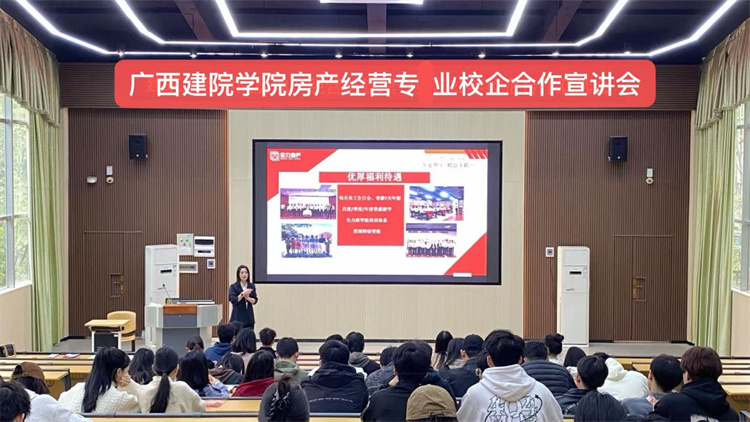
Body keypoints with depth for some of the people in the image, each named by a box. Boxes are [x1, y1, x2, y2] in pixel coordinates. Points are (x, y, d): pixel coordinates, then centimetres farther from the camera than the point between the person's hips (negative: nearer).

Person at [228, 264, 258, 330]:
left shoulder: (252, 286, 7)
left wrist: (248, 298, -14)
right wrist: (242, 294, -20)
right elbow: (232, 300, -12)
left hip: (249, 317, 3)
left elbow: (255, 300, 5)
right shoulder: (233, 287, -2)